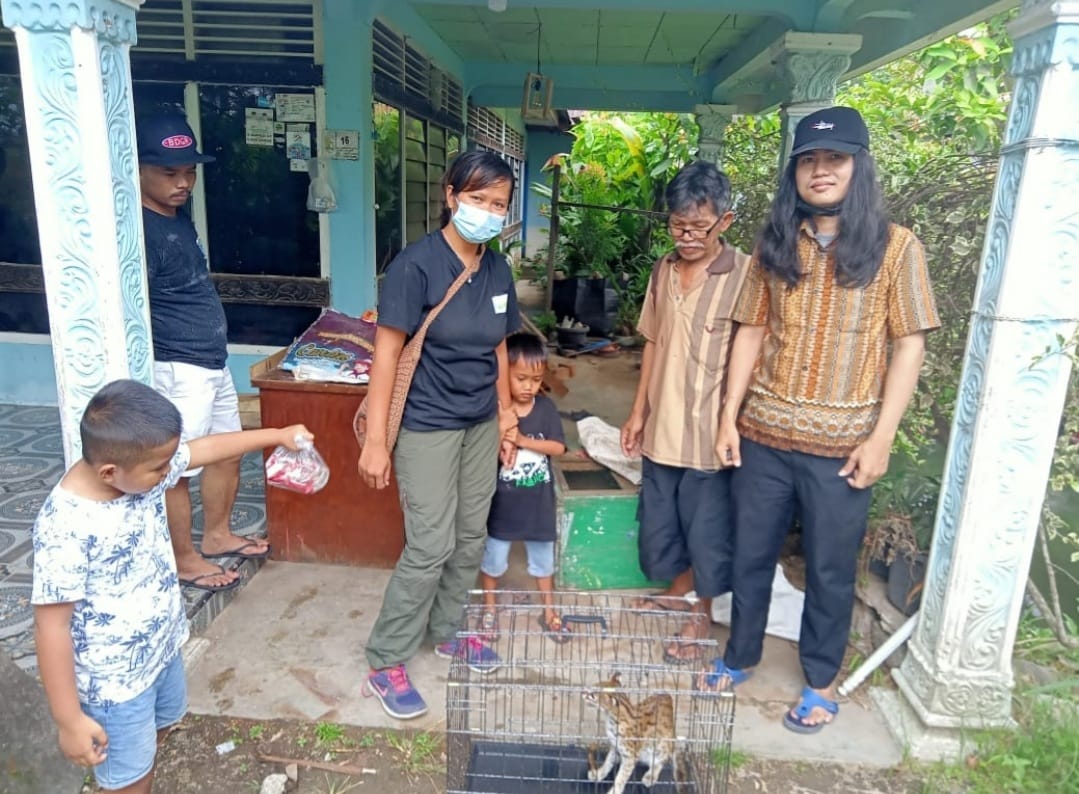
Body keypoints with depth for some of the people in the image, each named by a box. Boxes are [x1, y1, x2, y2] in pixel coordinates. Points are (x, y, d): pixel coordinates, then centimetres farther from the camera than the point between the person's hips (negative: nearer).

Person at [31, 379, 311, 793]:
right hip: (113, 681, -7)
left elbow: (206, 448, 3)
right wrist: (70, 720, -21)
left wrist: (277, 435, 10)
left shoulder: (140, 469, -13)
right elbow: (52, 627, -27)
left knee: (155, 733, 30)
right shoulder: (65, 528, -33)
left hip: (162, 647, 7)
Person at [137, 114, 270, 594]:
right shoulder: (142, 231, -19)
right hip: (178, 371, -10)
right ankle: (184, 559, 22)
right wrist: (145, 386, -24)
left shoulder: (179, 218, 10)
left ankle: (216, 536, 37)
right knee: (176, 470, 6)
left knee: (227, 453, 19)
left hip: (213, 364, 10)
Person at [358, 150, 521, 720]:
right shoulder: (416, 265, -16)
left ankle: (446, 630, 36)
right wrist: (376, 439, -19)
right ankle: (385, 664, 15)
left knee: (471, 538, 14)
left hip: (480, 424, 7)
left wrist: (506, 416, 15)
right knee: (431, 546, -4)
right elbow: (387, 351, -17)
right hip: (427, 426, -6)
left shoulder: (498, 270, 4)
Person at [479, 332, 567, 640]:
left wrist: (524, 440, -23)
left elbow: (559, 447, -12)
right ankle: (490, 610, 37)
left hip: (538, 501, 2)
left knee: (543, 558, 18)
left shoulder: (545, 407, -6)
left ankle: (549, 611, 37)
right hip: (502, 502, -2)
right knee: (494, 558, 14)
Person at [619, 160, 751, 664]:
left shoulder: (745, 275, -14)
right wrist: (639, 410, 10)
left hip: (712, 431, -6)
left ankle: (700, 615, 32)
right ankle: (678, 591, 45)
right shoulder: (664, 269, 3)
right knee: (659, 519, 20)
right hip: (663, 425, 6)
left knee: (708, 530, 10)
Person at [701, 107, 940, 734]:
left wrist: (881, 437, -10)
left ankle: (822, 680, 34)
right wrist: (729, 416, 2)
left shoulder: (896, 247, -3)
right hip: (764, 434, 3)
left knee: (830, 568, 12)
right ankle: (741, 654, 38)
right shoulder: (775, 246, 5)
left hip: (841, 443, -3)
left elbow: (909, 345, -4)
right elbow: (751, 333, 7)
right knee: (751, 555, 15)